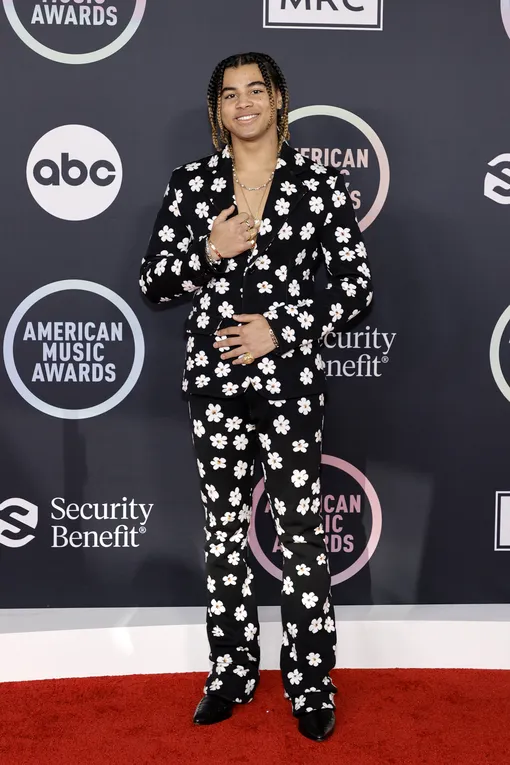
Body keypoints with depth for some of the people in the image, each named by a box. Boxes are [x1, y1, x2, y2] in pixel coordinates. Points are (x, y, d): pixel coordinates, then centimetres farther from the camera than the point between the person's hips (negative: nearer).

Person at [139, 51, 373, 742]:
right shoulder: (191, 184, 7)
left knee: (302, 532, 2)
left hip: (290, 380, -2)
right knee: (224, 530, 11)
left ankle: (311, 684, 17)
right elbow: (153, 282, 7)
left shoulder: (322, 184, 1)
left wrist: (281, 331, -10)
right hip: (214, 379, 3)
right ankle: (233, 673, 27)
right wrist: (208, 251, -10)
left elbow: (357, 285, 0)